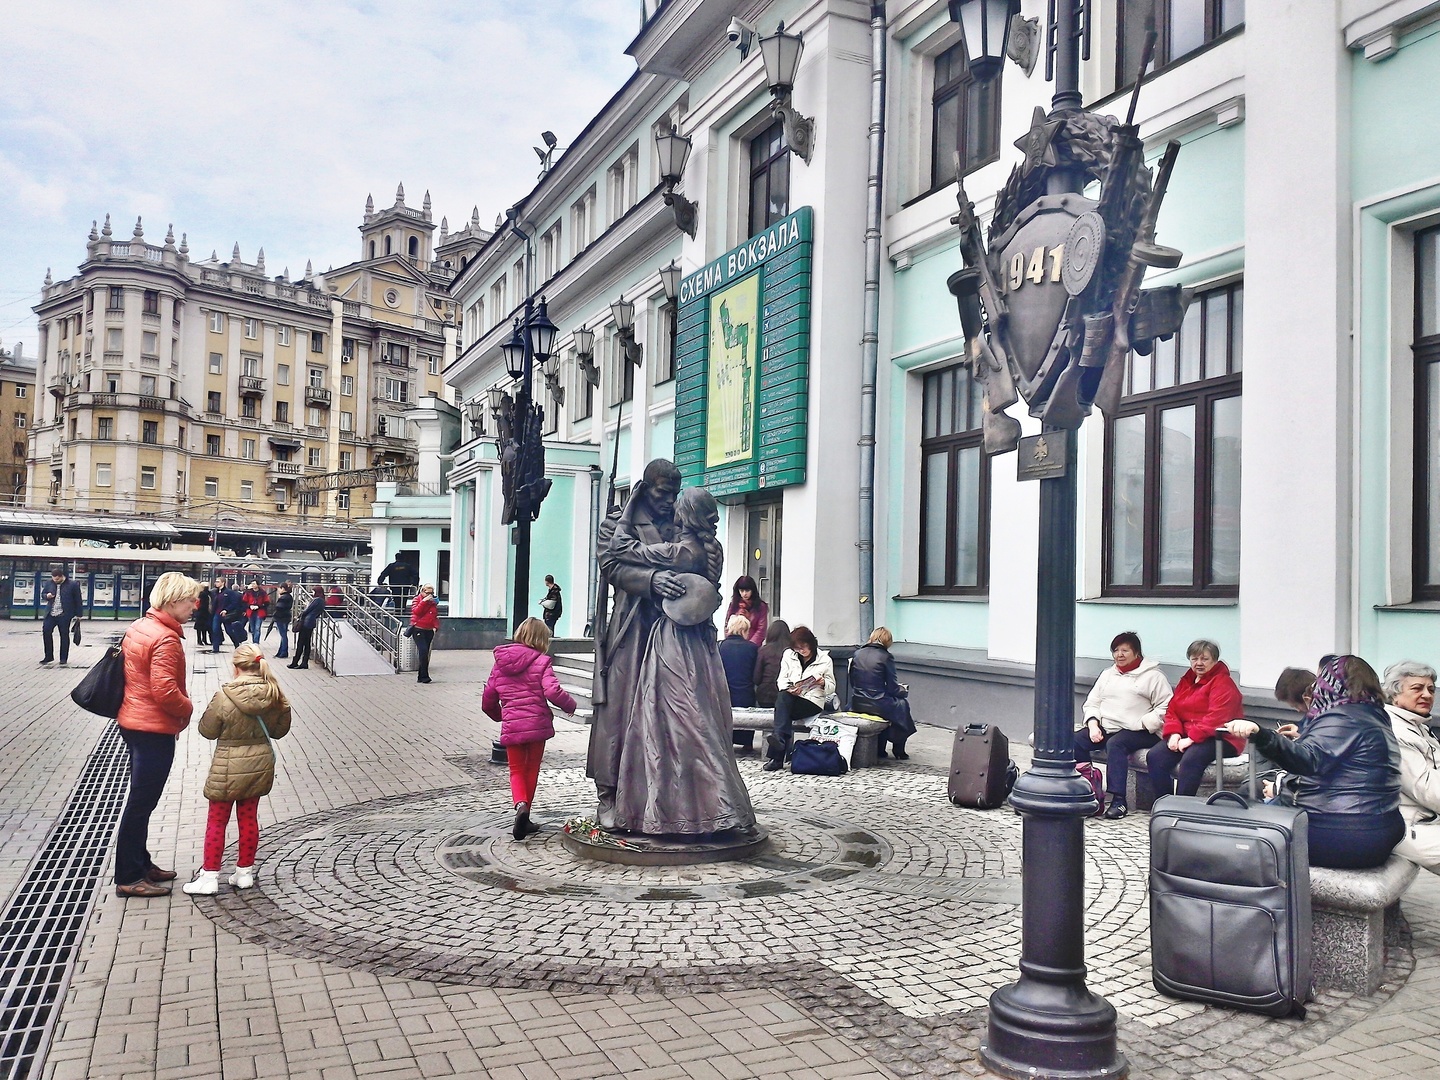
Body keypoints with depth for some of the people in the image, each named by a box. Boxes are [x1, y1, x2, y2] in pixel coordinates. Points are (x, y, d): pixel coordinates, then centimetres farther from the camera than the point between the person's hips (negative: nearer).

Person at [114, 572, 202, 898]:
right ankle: (129, 878, 10)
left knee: (141, 799, 19)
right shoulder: (166, 639, -21)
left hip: (132, 721, 10)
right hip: (155, 729, -10)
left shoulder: (137, 627, 8)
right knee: (141, 803, 0)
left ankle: (140, 863, 32)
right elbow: (165, 690, -27)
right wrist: (187, 709, -8)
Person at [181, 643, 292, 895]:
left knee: (217, 821, 9)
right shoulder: (274, 695, -8)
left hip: (228, 769, -4)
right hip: (260, 764, 4)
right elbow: (279, 730, 5)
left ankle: (209, 876, 14)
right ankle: (245, 871, 24)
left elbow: (207, 730, -8)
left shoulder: (224, 697, -20)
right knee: (249, 818, 15)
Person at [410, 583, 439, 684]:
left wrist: (436, 626, 6)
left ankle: (421, 677, 12)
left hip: (429, 631, 5)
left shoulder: (433, 602, 14)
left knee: (426, 653, 5)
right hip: (418, 629, -5)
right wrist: (424, 601, -20)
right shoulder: (417, 599, 0)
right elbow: (416, 611, -16)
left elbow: (436, 615, 20)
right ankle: (424, 676, -14)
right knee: (423, 651, -18)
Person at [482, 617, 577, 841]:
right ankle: (524, 817, 19)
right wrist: (570, 706, -1)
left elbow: (487, 702, 14)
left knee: (516, 770, 13)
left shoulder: (500, 663, 10)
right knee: (532, 770, 14)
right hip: (537, 724, -2)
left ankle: (521, 804, -14)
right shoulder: (541, 662, -4)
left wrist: (500, 716, 33)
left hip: (511, 727, 2)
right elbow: (553, 692, -19)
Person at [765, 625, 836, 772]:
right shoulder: (788, 655, 13)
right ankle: (780, 740, -47)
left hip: (813, 701, -3)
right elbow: (781, 679, 8)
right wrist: (788, 688, -15)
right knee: (783, 696, -36)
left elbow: (831, 687, 9)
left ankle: (777, 757, -39)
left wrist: (823, 683, -15)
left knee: (782, 709, -32)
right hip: (790, 699, 3)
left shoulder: (824, 659, 6)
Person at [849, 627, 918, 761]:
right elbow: (893, 688, -6)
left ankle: (879, 750, 31)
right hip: (877, 705, -5)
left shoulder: (857, 654, 5)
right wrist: (904, 690, 15)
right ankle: (898, 751, 30)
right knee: (903, 703, 24)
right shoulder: (886, 657, -9)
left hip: (857, 704, 5)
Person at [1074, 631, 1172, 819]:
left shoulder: (1153, 676, 4)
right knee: (1074, 741, -20)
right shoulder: (1107, 674, 24)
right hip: (1104, 728, 6)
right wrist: (1093, 724, 0)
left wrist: (1140, 725, -16)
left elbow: (1165, 708, -6)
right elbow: (1091, 703, 20)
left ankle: (1119, 801, -35)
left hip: (1138, 732, -6)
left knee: (1115, 744, -36)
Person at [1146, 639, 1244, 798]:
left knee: (1190, 760, -36)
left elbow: (1216, 718, -20)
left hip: (1221, 739, -7)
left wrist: (1192, 738, -23)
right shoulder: (1186, 681, 17)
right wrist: (1173, 733, -5)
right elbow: (1172, 710, 14)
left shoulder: (1223, 683, -8)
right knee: (1154, 756, -15)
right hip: (1186, 736, 8)